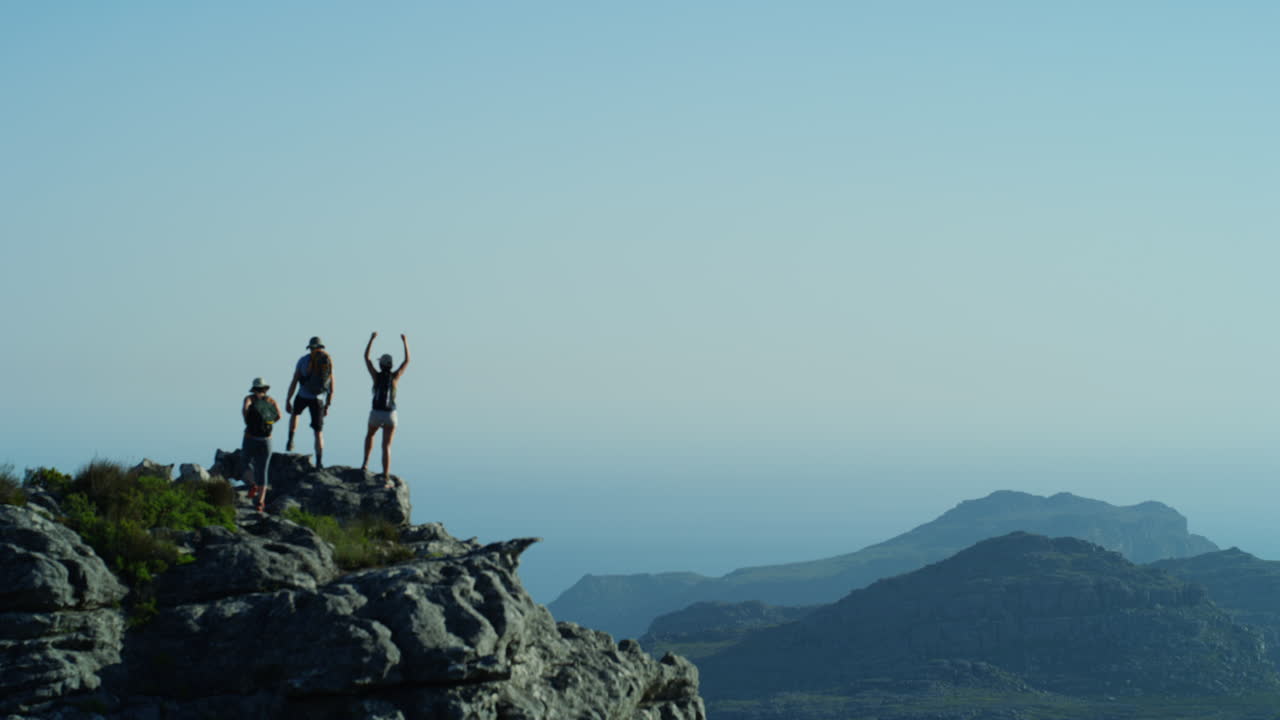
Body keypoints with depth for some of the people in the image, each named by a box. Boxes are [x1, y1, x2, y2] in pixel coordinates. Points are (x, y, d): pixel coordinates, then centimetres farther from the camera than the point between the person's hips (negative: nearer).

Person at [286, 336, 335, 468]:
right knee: (319, 432, 5)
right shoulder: (329, 362, 6)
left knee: (295, 413, 35)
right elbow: (331, 388, 8)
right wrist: (327, 406, 16)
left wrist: (288, 400, 4)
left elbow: (294, 381, -2)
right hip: (318, 400, 1)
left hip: (303, 396, -1)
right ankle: (319, 462, -5)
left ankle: (290, 441, 25)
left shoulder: (303, 360, 0)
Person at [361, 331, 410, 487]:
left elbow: (366, 357, 9)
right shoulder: (395, 376, -3)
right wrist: (405, 342, 16)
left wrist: (372, 339, 16)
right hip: (390, 416, -1)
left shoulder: (376, 375, -2)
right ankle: (386, 478, -11)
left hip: (376, 414, 1)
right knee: (386, 446, -2)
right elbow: (407, 360, 9)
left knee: (370, 435, 33)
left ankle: (365, 463, 25)